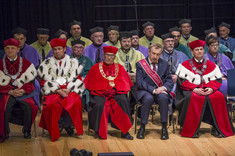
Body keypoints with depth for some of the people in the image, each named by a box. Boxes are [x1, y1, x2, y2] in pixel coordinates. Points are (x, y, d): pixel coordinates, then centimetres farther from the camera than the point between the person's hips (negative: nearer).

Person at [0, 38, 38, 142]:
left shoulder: (26, 64, 6)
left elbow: (31, 82, 3)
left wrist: (23, 90, -16)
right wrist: (11, 92, -15)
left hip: (24, 93, 0)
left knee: (28, 106, -31)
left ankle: (27, 131, -5)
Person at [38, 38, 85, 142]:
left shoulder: (73, 63, 15)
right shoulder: (46, 64, 14)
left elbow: (77, 80, 8)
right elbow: (44, 82, 6)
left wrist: (68, 89, -10)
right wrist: (57, 90, -9)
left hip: (69, 91, 0)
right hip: (53, 92, 0)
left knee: (75, 103, -34)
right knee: (52, 105, -34)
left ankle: (61, 125, -15)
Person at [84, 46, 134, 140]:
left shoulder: (120, 68, 16)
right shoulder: (95, 68, 11)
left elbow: (125, 84, 9)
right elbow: (91, 84, 5)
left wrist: (115, 89, -11)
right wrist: (103, 90, -10)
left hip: (116, 93, 1)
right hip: (100, 94, -1)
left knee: (123, 101, -31)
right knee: (99, 104, -34)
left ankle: (124, 131, -25)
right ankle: (100, 131, -16)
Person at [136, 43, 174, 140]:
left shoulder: (164, 64, 11)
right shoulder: (140, 64, 1)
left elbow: (169, 81, 8)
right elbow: (140, 82, -9)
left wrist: (163, 88, -16)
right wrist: (153, 90, -20)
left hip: (160, 90, 2)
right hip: (145, 91, -2)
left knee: (163, 97, -33)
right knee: (148, 98, -36)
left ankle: (164, 128, -24)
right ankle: (142, 127, -21)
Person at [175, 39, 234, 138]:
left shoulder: (211, 65, 16)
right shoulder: (185, 65, 7)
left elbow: (218, 79, 9)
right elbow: (182, 81, -3)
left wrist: (211, 88, -13)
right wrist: (194, 89, -18)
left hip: (208, 90, 3)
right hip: (191, 90, -2)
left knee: (219, 97, -28)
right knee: (193, 98, -37)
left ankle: (217, 128, -19)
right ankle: (191, 130, -26)